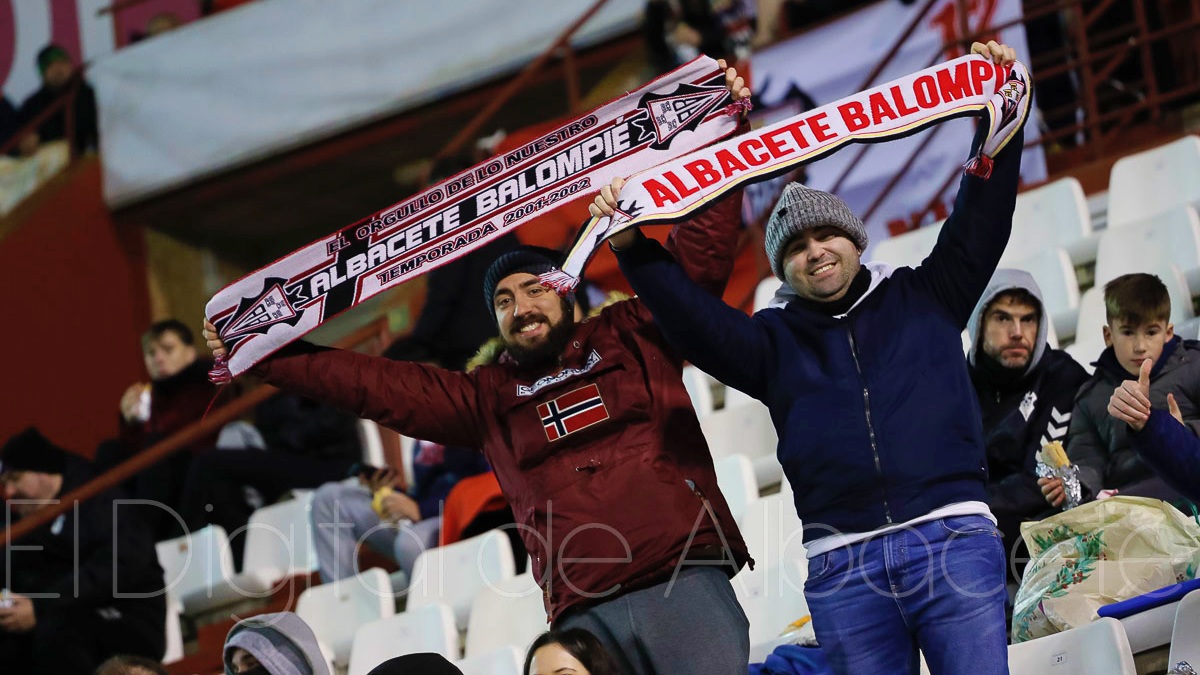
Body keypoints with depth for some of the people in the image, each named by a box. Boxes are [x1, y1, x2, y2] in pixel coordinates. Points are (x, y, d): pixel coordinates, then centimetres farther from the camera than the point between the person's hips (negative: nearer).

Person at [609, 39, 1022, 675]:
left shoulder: (922, 299, 17)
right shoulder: (774, 339, 18)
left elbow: (978, 225, 8)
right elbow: (696, 323, 4)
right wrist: (632, 250, -9)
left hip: (953, 543, -2)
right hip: (843, 568, 2)